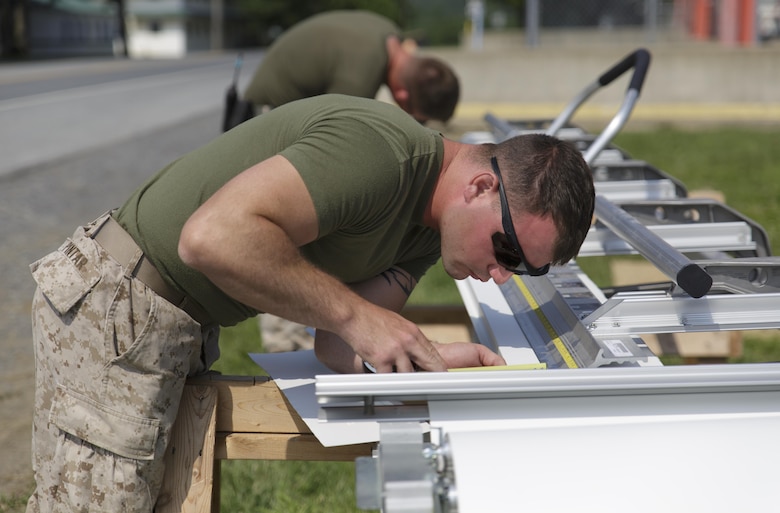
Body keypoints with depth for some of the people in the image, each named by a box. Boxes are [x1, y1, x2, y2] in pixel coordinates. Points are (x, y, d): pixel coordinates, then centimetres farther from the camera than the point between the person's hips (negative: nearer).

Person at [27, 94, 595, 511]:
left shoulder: (427, 233, 4)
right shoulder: (381, 149, -28)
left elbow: (338, 345, -1)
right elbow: (213, 236, -37)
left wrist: (428, 359, -20)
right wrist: (355, 314, -31)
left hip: (176, 323, 10)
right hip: (116, 305, -10)